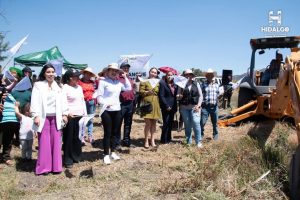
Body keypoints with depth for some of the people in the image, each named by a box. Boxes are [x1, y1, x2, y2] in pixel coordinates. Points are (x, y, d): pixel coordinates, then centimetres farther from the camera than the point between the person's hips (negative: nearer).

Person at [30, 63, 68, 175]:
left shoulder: (58, 86, 12)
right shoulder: (38, 85, 0)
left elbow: (63, 100, 11)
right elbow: (35, 101, -6)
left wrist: (64, 114, 5)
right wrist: (35, 115, -14)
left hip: (56, 117, 3)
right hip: (44, 117, -3)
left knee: (56, 142, 5)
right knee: (44, 142, -1)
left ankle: (56, 166, 13)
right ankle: (43, 167, 8)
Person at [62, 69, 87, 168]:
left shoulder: (79, 87, 14)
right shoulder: (65, 87, -7)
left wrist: (85, 114, 15)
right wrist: (67, 112, -22)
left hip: (79, 116, 6)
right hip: (70, 116, -6)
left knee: (77, 137, 11)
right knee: (68, 138, 0)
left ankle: (76, 157, 24)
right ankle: (68, 160, 9)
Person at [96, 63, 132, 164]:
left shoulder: (118, 82, 12)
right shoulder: (103, 81, -5)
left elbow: (129, 88, 11)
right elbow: (99, 96, -9)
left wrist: (125, 77, 6)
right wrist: (105, 103, -24)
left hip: (117, 110, 6)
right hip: (106, 110, -6)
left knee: (115, 132, 12)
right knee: (107, 133, -1)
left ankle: (113, 152, 25)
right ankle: (106, 155, 8)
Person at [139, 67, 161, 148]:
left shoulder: (158, 82, 14)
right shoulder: (145, 82, 5)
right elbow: (141, 91, 0)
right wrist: (147, 92, -15)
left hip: (156, 104, 4)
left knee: (154, 122, 7)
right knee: (148, 123, -7)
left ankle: (152, 140, 16)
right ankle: (146, 141, 2)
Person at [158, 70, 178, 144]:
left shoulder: (174, 85, 12)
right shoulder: (162, 83, -6)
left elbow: (175, 95, 15)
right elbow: (161, 96, -12)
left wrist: (175, 107, 5)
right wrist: (166, 106, -16)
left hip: (172, 107, 6)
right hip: (166, 107, -6)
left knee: (170, 123, 11)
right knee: (166, 123, -5)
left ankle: (168, 138, 21)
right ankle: (164, 140, 4)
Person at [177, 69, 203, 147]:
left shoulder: (196, 84, 8)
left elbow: (200, 95, 7)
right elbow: (178, 96, 8)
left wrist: (198, 105, -4)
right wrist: (179, 96, -16)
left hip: (194, 107, -1)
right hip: (184, 107, 1)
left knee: (196, 123, -11)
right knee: (187, 125, 6)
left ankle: (199, 142, -2)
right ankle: (188, 141, 17)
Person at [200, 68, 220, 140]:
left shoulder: (216, 85, 14)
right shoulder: (203, 85, 1)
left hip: (214, 106, 4)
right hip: (205, 106, -4)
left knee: (215, 122, 13)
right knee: (202, 122, -6)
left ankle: (215, 134, 29)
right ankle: (201, 134, 8)